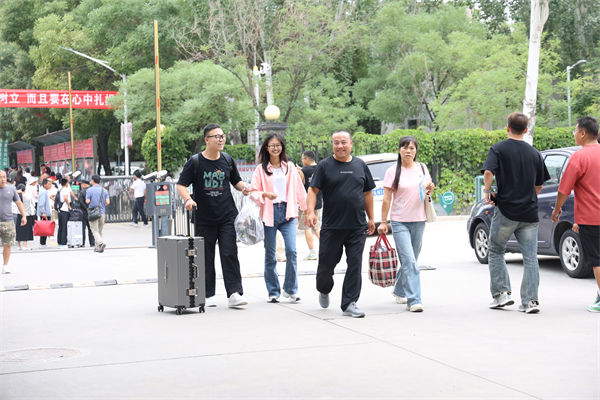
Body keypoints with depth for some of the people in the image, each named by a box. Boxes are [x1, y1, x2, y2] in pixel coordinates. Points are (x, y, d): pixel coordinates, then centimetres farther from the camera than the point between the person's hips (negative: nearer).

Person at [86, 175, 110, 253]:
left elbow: (87, 201, -11)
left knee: (95, 230, -4)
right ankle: (98, 247, 14)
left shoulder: (89, 190, -5)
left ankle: (101, 243, -26)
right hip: (102, 212, 4)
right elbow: (107, 202, -3)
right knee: (100, 231, 12)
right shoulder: (104, 190, 5)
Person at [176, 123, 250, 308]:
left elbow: (236, 180, 19)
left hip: (227, 216, 1)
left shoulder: (227, 159, 7)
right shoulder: (195, 161, -3)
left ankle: (234, 293, -8)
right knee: (206, 257, 6)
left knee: (229, 254, -7)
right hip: (204, 218, -1)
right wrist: (188, 199, -21)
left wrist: (243, 187, -2)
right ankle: (208, 295, 16)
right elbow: (181, 185, -3)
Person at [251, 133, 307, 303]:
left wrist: (307, 209, 12)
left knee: (291, 250, -13)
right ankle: (273, 292, 14)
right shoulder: (261, 169, 5)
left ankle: (290, 289, 0)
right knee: (270, 255, 4)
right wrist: (264, 195, -17)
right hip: (269, 213, -1)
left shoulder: (290, 167, 11)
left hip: (287, 212, 1)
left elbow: (299, 189, 13)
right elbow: (253, 191, 3)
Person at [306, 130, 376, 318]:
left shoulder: (360, 165, 11)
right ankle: (324, 291, 35)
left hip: (357, 227, 2)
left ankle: (349, 304, 4)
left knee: (355, 265, -2)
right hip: (331, 227, -2)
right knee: (326, 263, 6)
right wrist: (310, 211, -18)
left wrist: (370, 218, 14)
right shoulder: (324, 166, 1)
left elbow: (367, 193, 16)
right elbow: (313, 190, -3)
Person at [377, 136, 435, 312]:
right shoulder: (393, 171, -3)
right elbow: (387, 199, -3)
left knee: (410, 260, 13)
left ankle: (399, 291, 33)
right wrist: (383, 221, -5)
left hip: (419, 221, 4)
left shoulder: (422, 168, 9)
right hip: (400, 221, -4)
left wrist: (430, 188, -3)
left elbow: (428, 190, 21)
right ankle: (414, 300, -15)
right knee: (409, 261, -13)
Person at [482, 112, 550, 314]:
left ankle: (501, 293, 7)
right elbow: (539, 185, 15)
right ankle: (530, 301, 0)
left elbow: (489, 172, -18)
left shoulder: (498, 149, -3)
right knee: (530, 257, 4)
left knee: (496, 252, 14)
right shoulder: (534, 153, 9)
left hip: (506, 210, -3)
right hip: (529, 213, 3)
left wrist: (487, 191, -2)